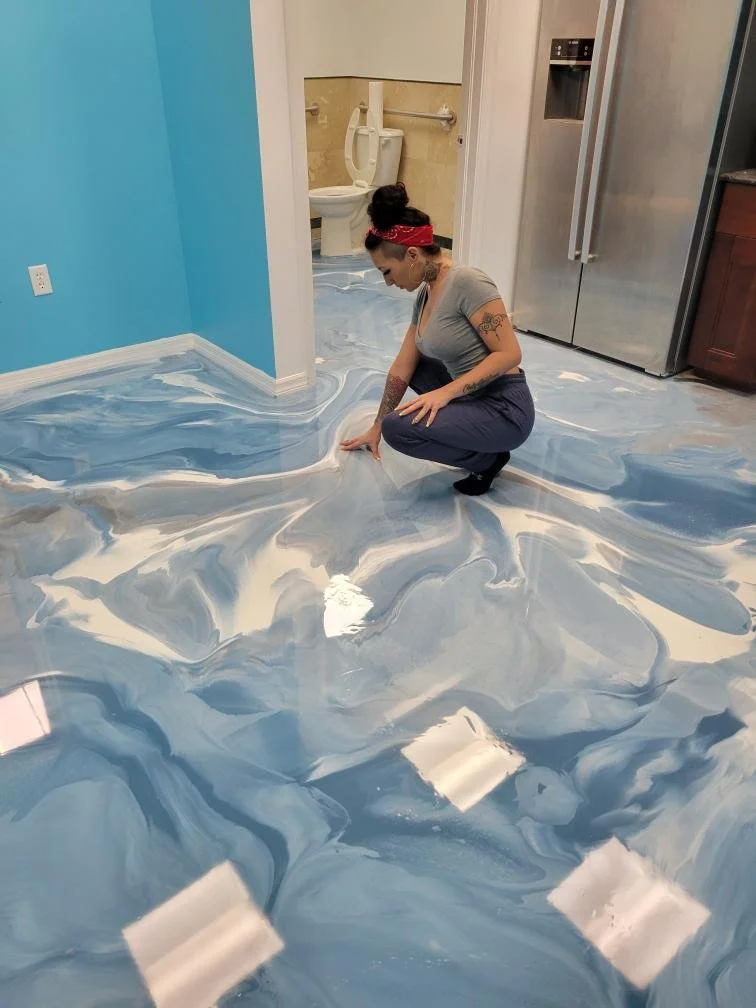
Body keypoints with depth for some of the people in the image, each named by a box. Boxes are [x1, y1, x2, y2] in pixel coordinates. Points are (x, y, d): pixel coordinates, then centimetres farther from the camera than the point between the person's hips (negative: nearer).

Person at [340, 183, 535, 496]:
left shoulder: (467, 282, -20)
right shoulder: (425, 293, 6)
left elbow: (509, 354, -23)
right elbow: (402, 368, 11)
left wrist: (445, 393, -26)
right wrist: (376, 427, 16)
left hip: (505, 410, -9)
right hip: (473, 398, 9)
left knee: (398, 428, -21)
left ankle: (487, 458, -2)